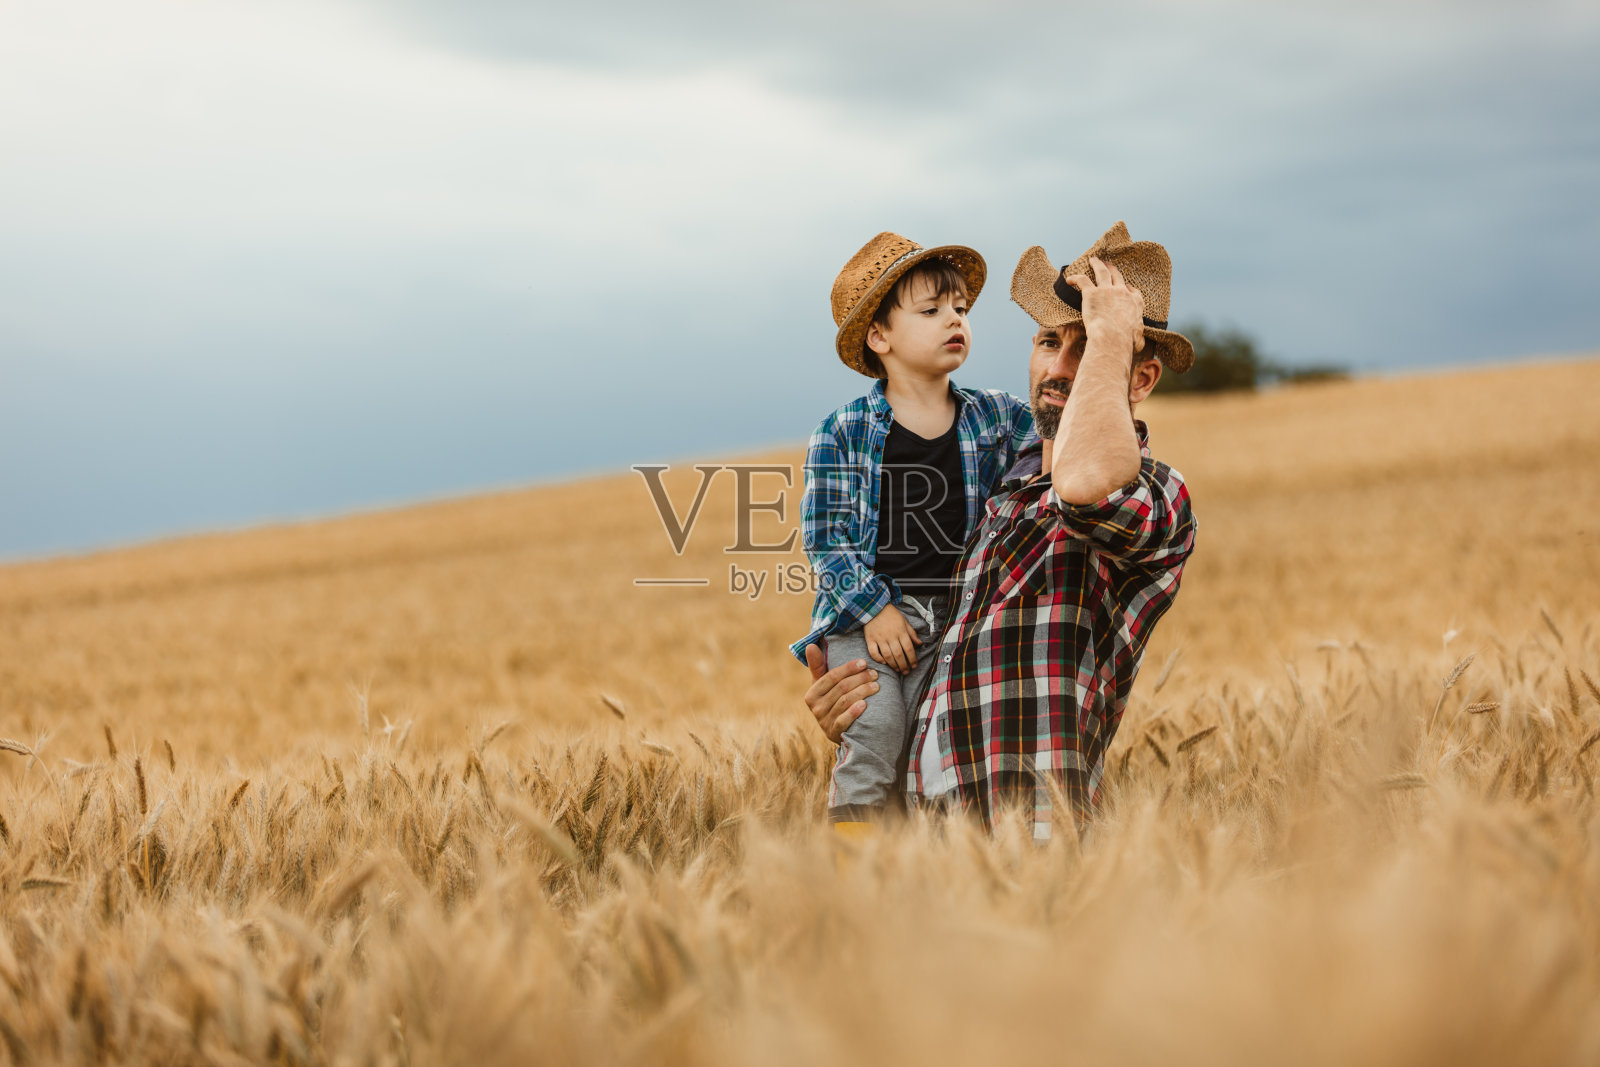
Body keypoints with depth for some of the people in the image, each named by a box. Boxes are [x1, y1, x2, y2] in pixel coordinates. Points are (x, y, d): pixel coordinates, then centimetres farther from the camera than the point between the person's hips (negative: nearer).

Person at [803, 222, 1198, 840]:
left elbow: (1085, 482, -31)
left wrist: (1111, 335, -13)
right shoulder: (1005, 494, 21)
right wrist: (843, 712, 11)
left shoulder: (1155, 498, -5)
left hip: (1029, 836, -7)